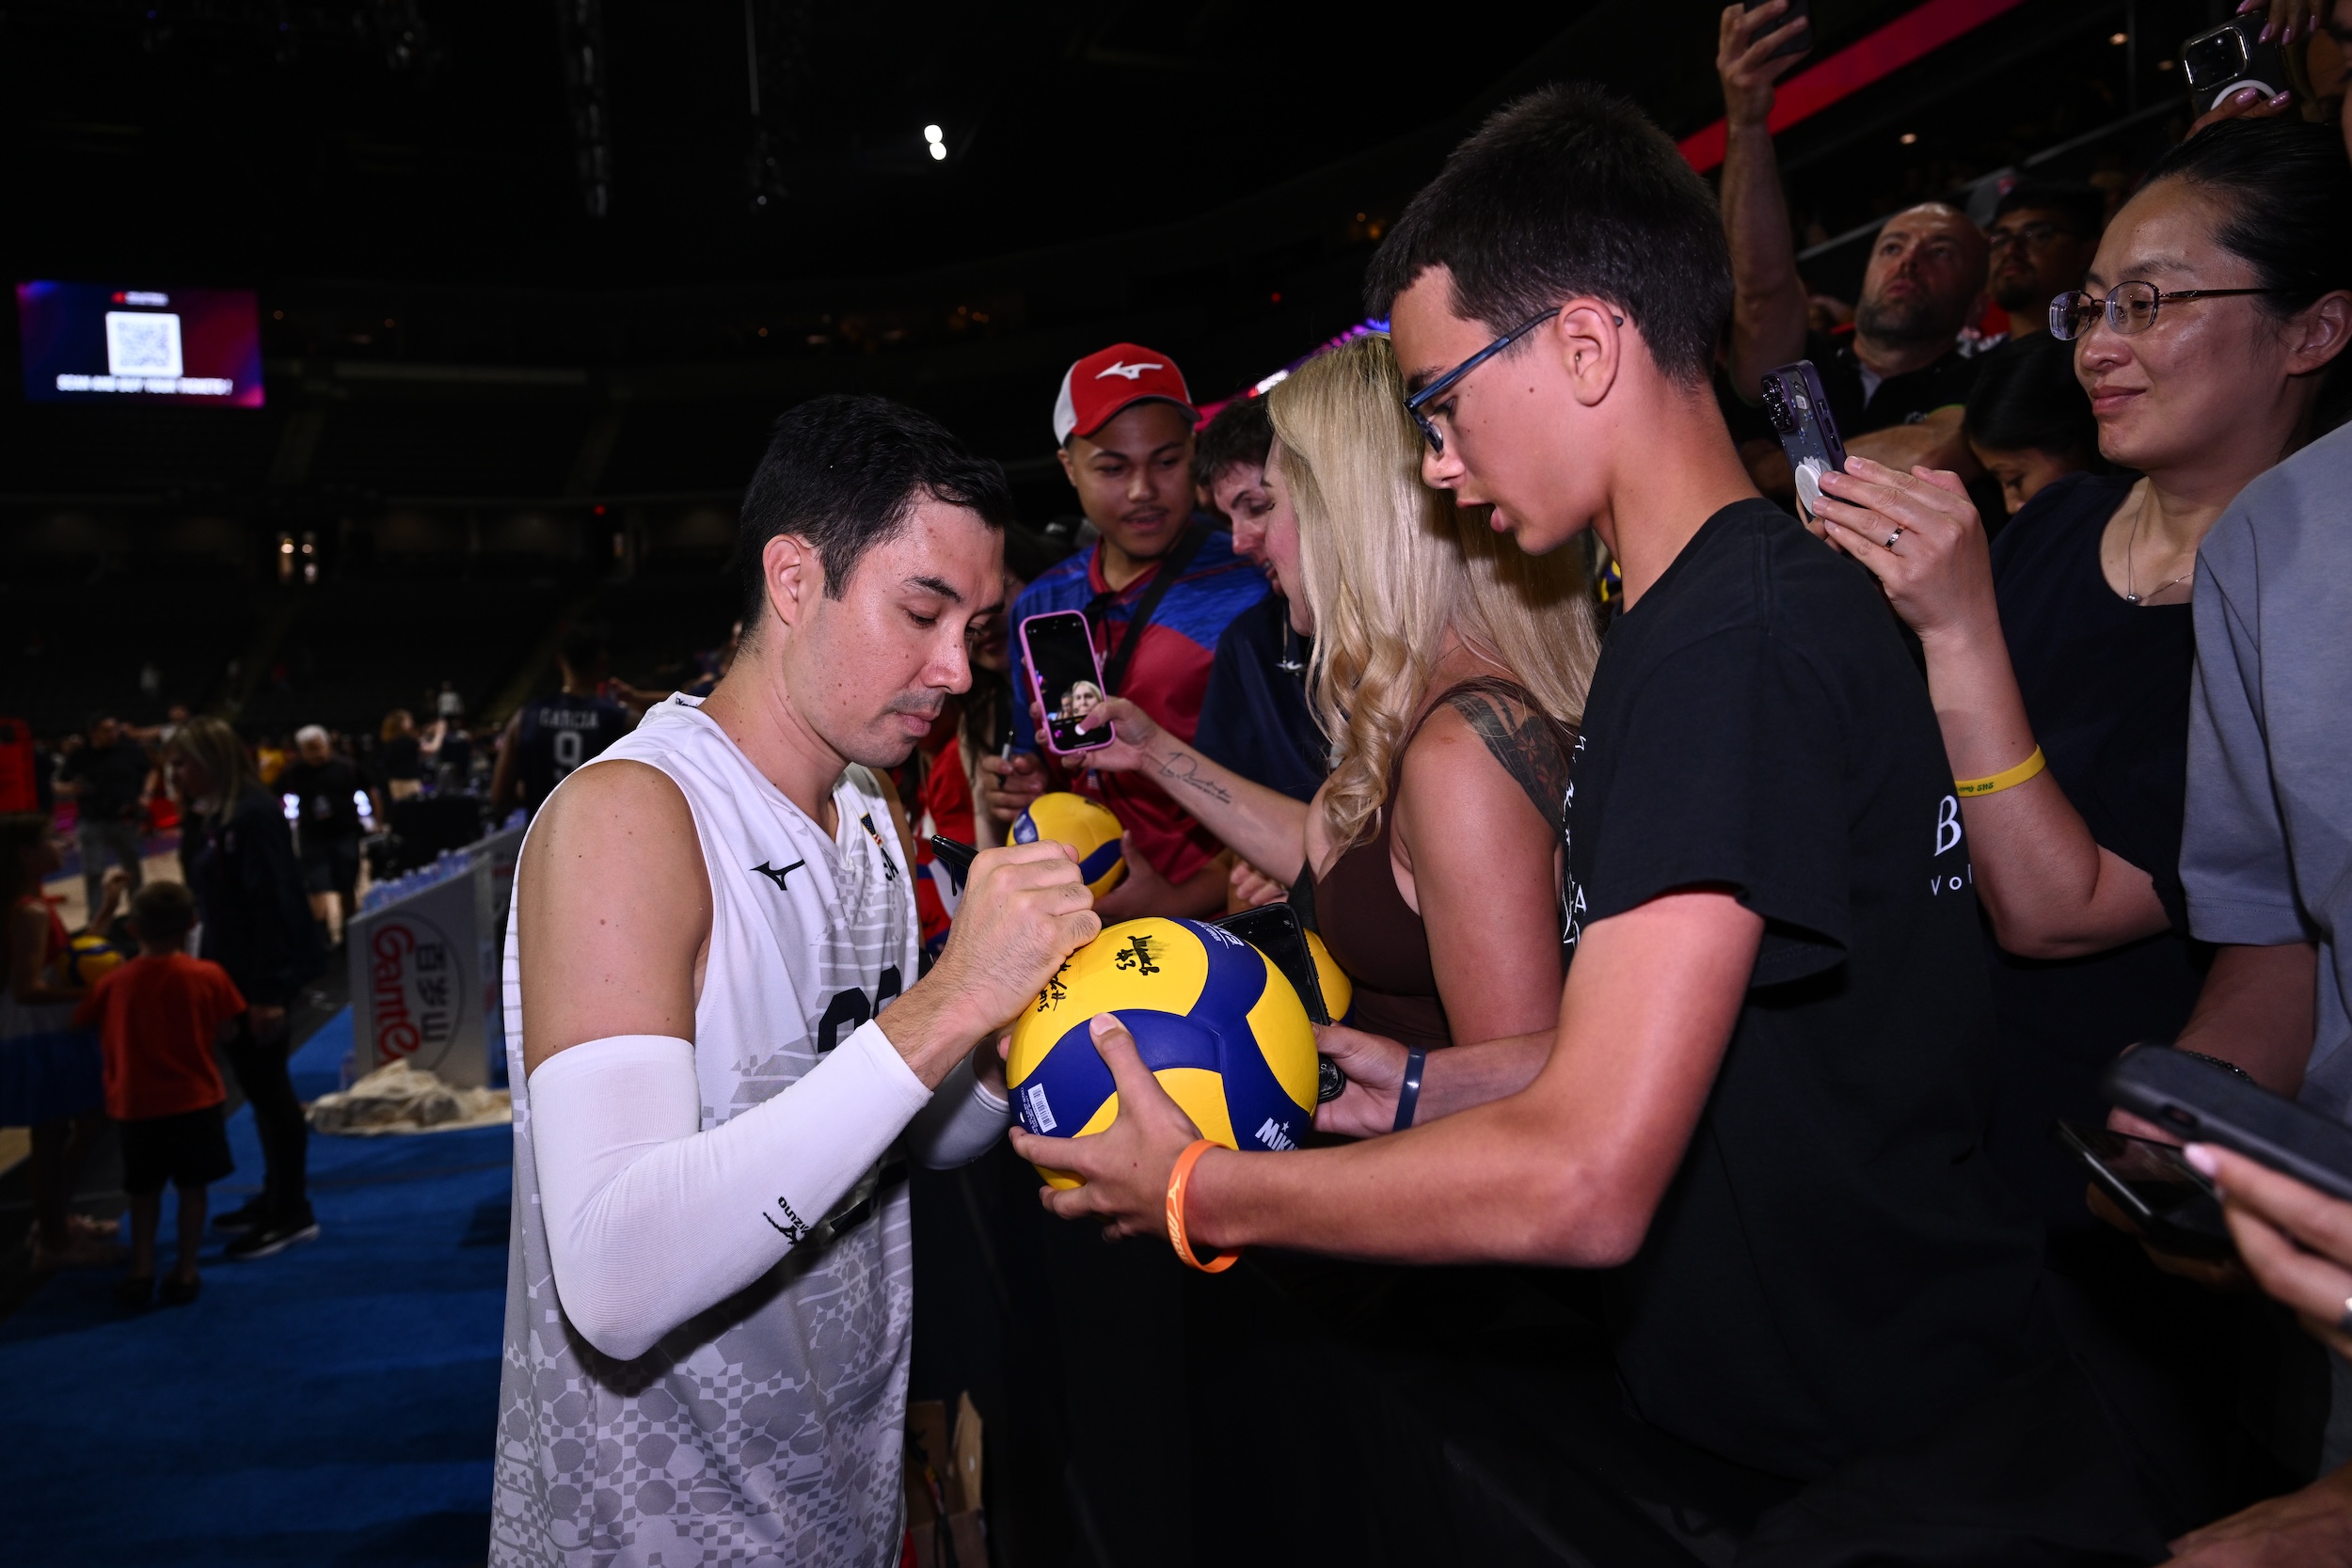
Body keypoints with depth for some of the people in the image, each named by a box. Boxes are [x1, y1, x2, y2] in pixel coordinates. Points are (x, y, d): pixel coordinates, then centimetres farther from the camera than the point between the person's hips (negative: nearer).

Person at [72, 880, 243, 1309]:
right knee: (192, 1188, 11)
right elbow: (224, 1035, -5)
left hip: (135, 1107, 2)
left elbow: (80, 1024, 9)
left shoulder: (112, 983, -4)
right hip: (195, 1101, -2)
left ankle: (142, 1268, 16)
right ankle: (185, 1271, 12)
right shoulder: (208, 976, -10)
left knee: (144, 1190, 19)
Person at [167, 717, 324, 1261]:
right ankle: (275, 1198, 30)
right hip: (236, 973, 10)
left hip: (262, 976, -10)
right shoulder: (220, 818, 11)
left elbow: (271, 905, -23)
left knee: (268, 1087, -1)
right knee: (259, 1085, 17)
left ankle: (292, 1213, 10)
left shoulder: (254, 815, -19)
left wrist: (266, 991, -24)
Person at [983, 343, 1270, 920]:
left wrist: (1179, 901, -13)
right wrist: (1026, 791, 6)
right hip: (1081, 918, 5)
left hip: (1211, 915, -4)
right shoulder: (1038, 609, 13)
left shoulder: (1251, 595, -4)